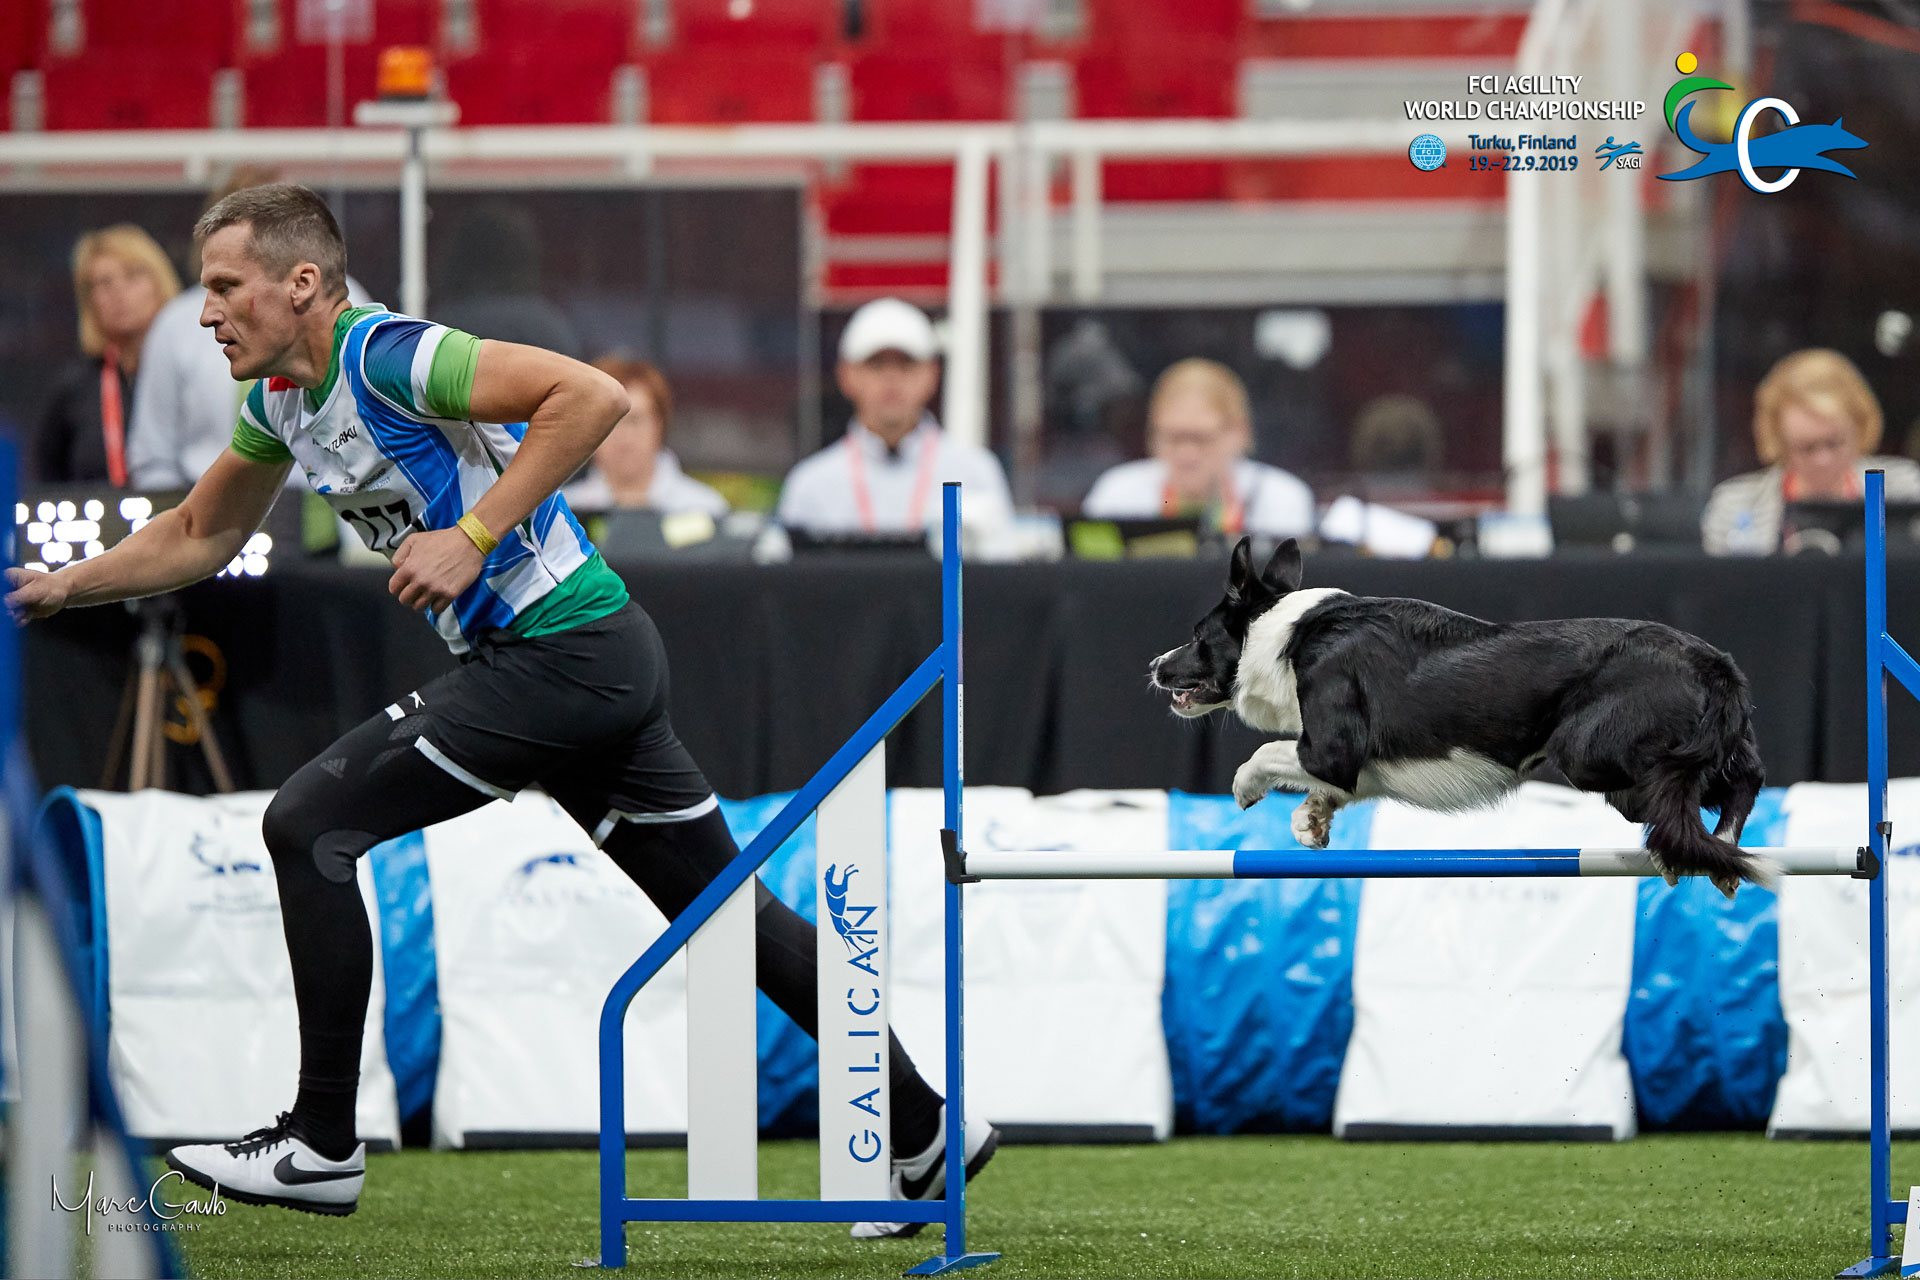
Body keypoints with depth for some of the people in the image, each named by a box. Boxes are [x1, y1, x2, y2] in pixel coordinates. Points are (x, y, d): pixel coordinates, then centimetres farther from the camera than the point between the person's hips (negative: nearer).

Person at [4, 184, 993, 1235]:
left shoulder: (387, 357, -17)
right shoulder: (284, 396, 12)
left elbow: (591, 395, -27)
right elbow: (197, 536, 28)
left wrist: (471, 536, -26)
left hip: (563, 656, -10)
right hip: (600, 670, 10)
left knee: (308, 825, -8)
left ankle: (321, 1146, -4)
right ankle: (926, 1132, 17)